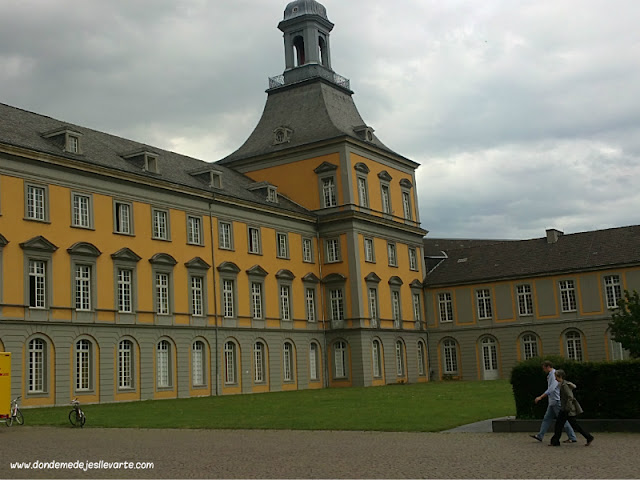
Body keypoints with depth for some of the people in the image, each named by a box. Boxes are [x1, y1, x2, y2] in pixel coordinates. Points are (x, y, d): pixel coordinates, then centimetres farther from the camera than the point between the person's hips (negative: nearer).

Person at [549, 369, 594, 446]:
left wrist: (567, 408, -23)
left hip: (568, 409, -10)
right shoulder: (562, 384, 10)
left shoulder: (565, 385, -19)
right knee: (558, 423, 8)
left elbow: (570, 397, -24)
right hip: (564, 409, 10)